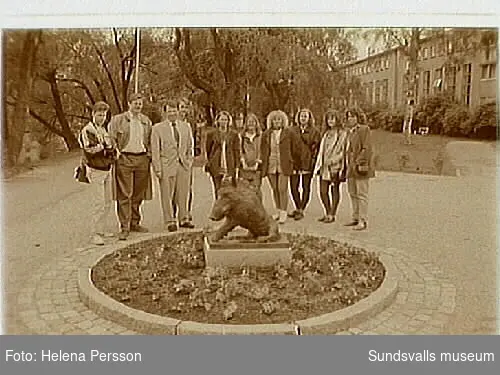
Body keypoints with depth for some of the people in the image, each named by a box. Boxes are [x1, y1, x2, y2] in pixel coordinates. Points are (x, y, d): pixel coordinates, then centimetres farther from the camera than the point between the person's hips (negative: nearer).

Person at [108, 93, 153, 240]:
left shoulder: (146, 121, 14)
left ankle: (134, 223, 22)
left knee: (138, 195, 9)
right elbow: (111, 139, 2)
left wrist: (149, 154, 11)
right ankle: (124, 228, -3)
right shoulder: (117, 119, 2)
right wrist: (116, 153, -8)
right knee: (124, 195, -6)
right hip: (124, 159, -4)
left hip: (142, 159, 4)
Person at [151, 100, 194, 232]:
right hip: (167, 165, -3)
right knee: (167, 195, -1)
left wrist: (190, 160, 8)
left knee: (183, 193, 8)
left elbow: (190, 146, 19)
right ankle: (170, 221, 9)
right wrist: (158, 169, -8)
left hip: (184, 165, 3)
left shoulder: (186, 126, 12)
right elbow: (155, 150, -2)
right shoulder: (158, 128, 1)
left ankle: (184, 219, 19)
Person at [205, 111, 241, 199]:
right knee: (218, 189, 1)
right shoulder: (211, 134, 5)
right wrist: (208, 165, 5)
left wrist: (236, 167, 1)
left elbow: (236, 151, 6)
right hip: (215, 166, 0)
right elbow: (207, 150, 9)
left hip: (230, 166, 0)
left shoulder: (234, 134, 6)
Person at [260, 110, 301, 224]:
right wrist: (263, 161, 12)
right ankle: (278, 211, 22)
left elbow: (296, 148, 5)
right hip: (270, 165, 3)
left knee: (282, 189, -8)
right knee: (275, 189, 9)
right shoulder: (266, 134, 8)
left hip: (284, 165, -3)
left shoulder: (289, 133, -1)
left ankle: (283, 214, -1)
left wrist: (292, 161, 7)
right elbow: (262, 149, 18)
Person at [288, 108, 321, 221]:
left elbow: (316, 147, -1)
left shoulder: (314, 131, 3)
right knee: (293, 187, 4)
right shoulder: (293, 130, 12)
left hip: (307, 162, -3)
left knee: (306, 187, 2)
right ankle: (297, 208, 21)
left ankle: (301, 210, 10)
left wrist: (313, 160, -10)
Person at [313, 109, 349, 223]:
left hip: (335, 166, -6)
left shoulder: (343, 134, -3)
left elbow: (343, 151, -9)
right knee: (322, 191, 4)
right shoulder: (326, 133, 17)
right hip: (324, 166, 6)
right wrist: (319, 165, 13)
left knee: (335, 190, 2)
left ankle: (332, 215, 10)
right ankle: (327, 213, 20)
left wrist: (333, 161, -17)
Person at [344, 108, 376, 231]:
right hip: (352, 168, 8)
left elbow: (367, 149, -14)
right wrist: (349, 166, 16)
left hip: (361, 167, -8)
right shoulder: (350, 132, 17)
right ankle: (356, 218, 22)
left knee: (362, 194, -6)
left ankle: (363, 221, -2)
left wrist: (361, 164, -18)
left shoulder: (364, 129, -7)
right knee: (353, 193, 12)